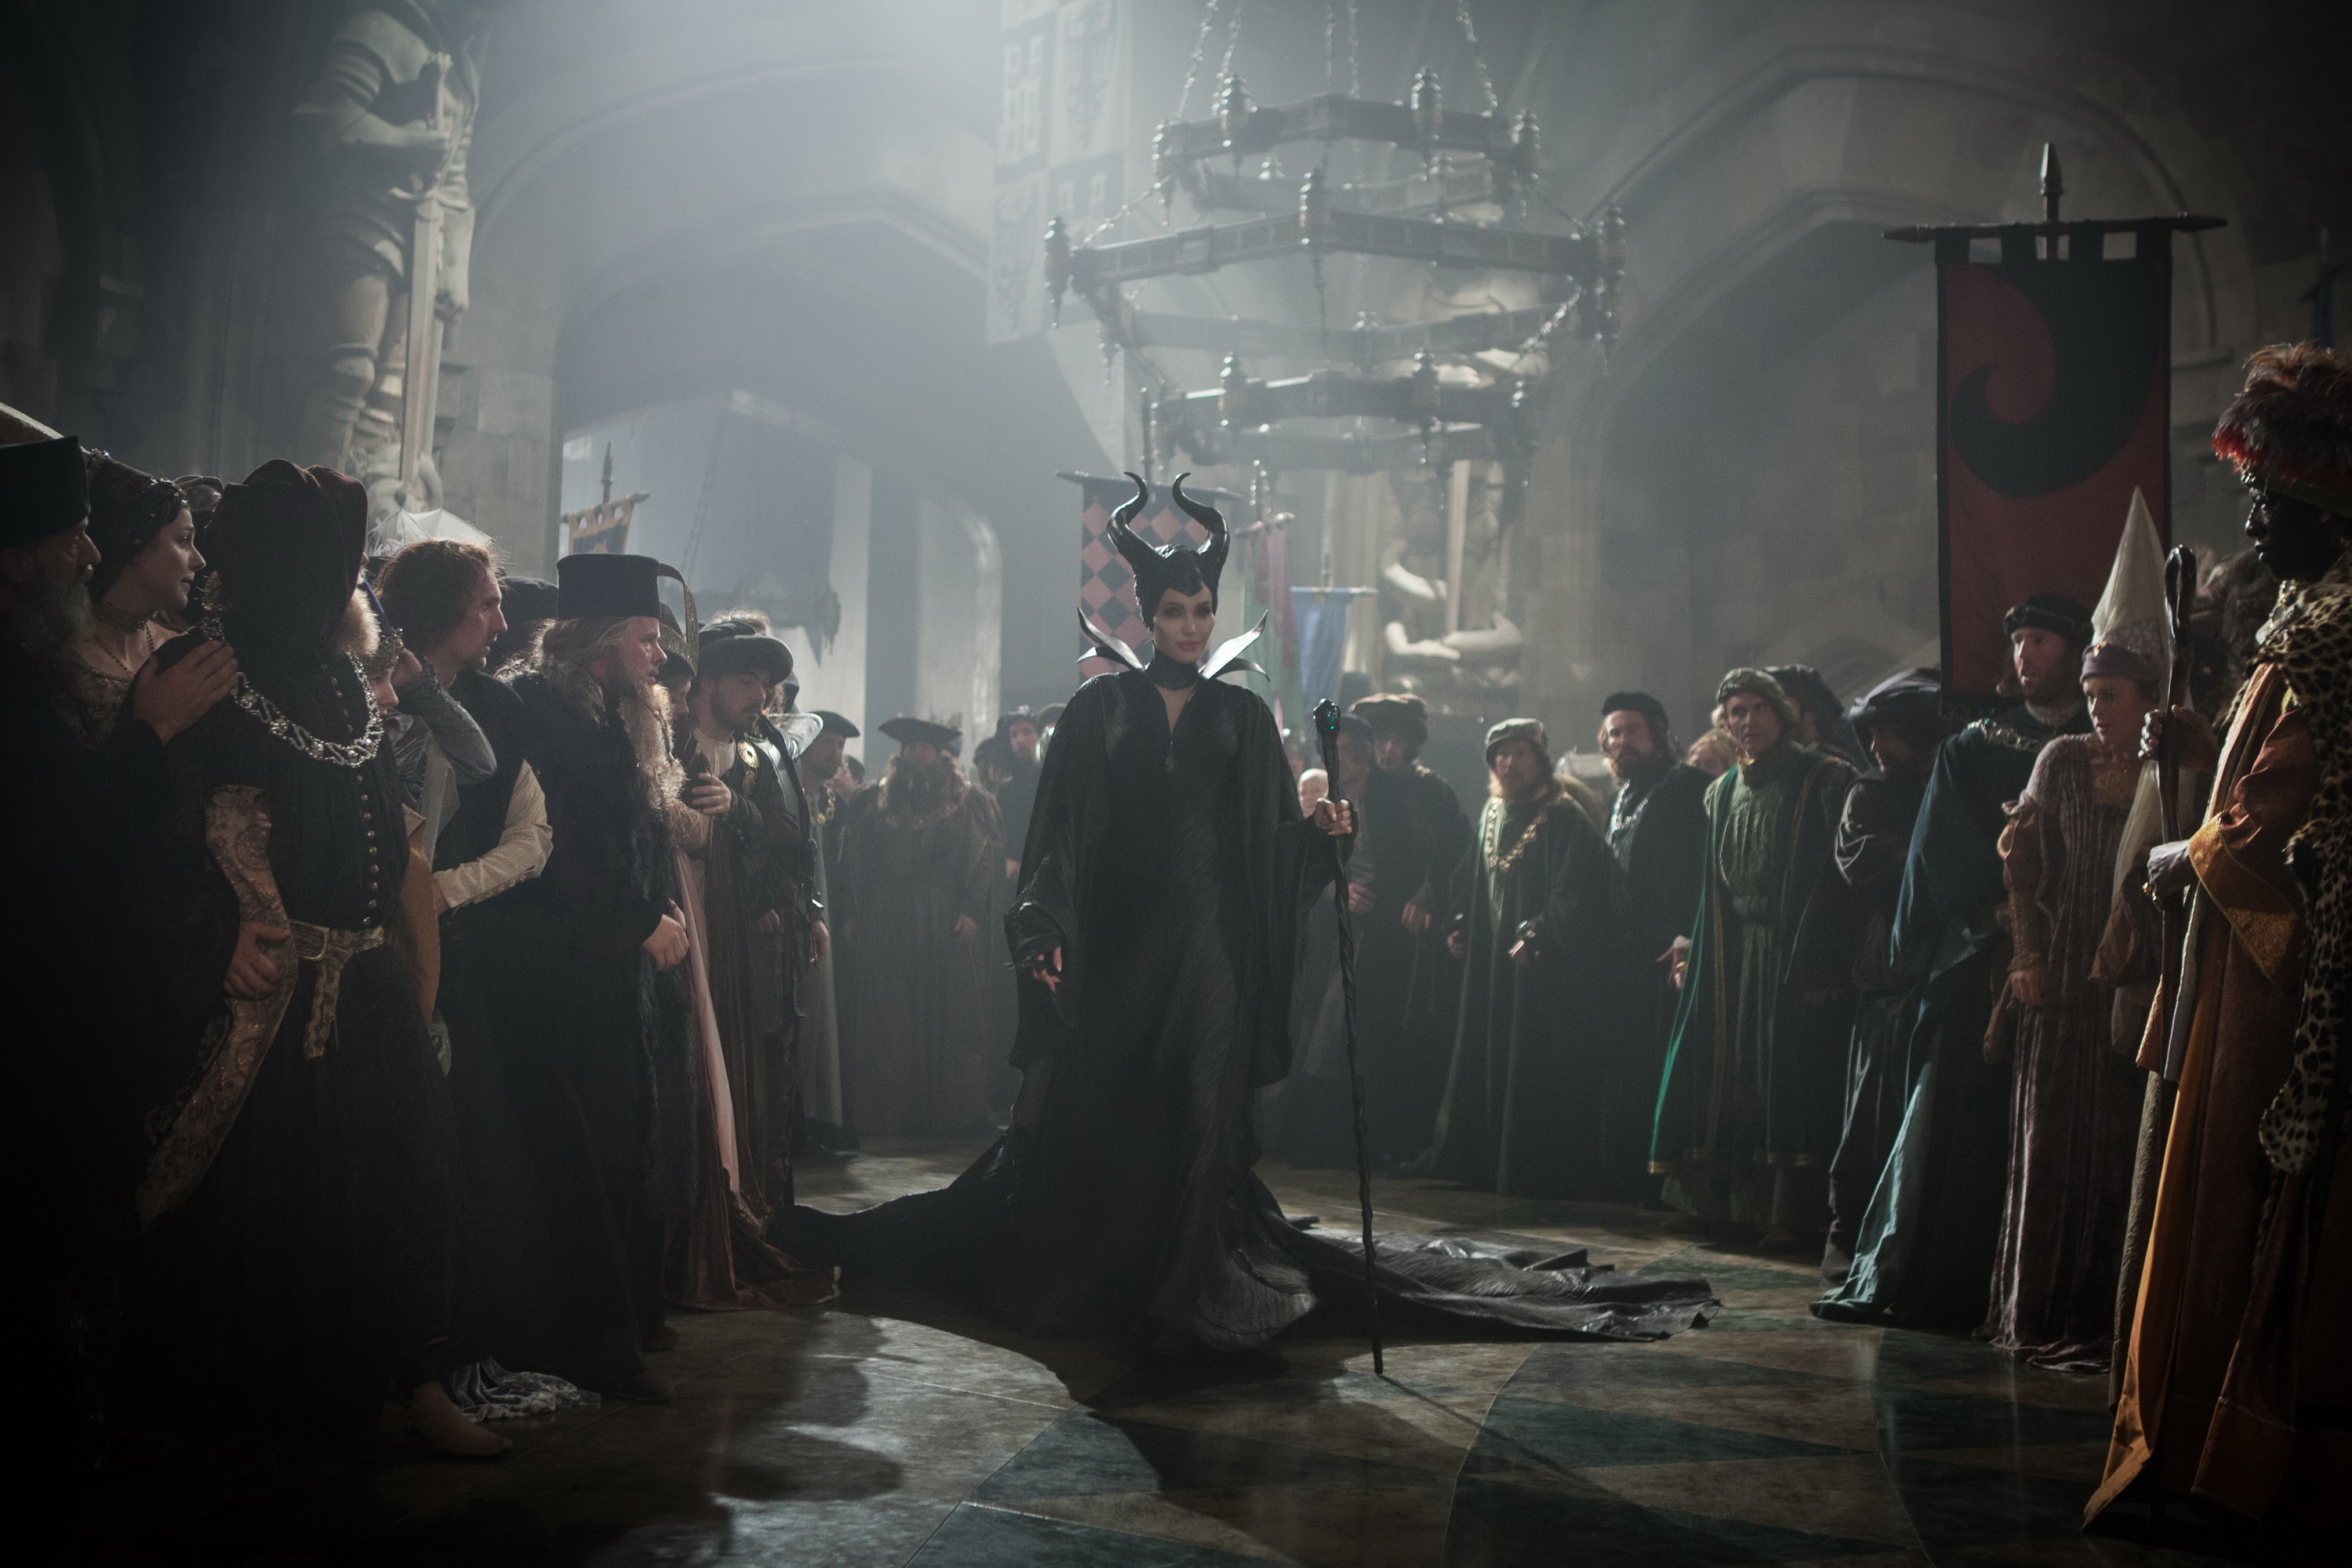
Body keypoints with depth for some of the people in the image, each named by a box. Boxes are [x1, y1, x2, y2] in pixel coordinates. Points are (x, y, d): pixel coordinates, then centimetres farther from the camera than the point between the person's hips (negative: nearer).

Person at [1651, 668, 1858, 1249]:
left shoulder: (1823, 779, -4)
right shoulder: (1722, 792, 16)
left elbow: (1839, 875, -10)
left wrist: (1819, 961, -18)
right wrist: (1696, 951, 11)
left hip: (1796, 953, -6)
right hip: (1734, 954, 6)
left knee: (1791, 1075, -6)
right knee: (1732, 1074, 6)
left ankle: (1795, 1215, -2)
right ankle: (1732, 1201, 15)